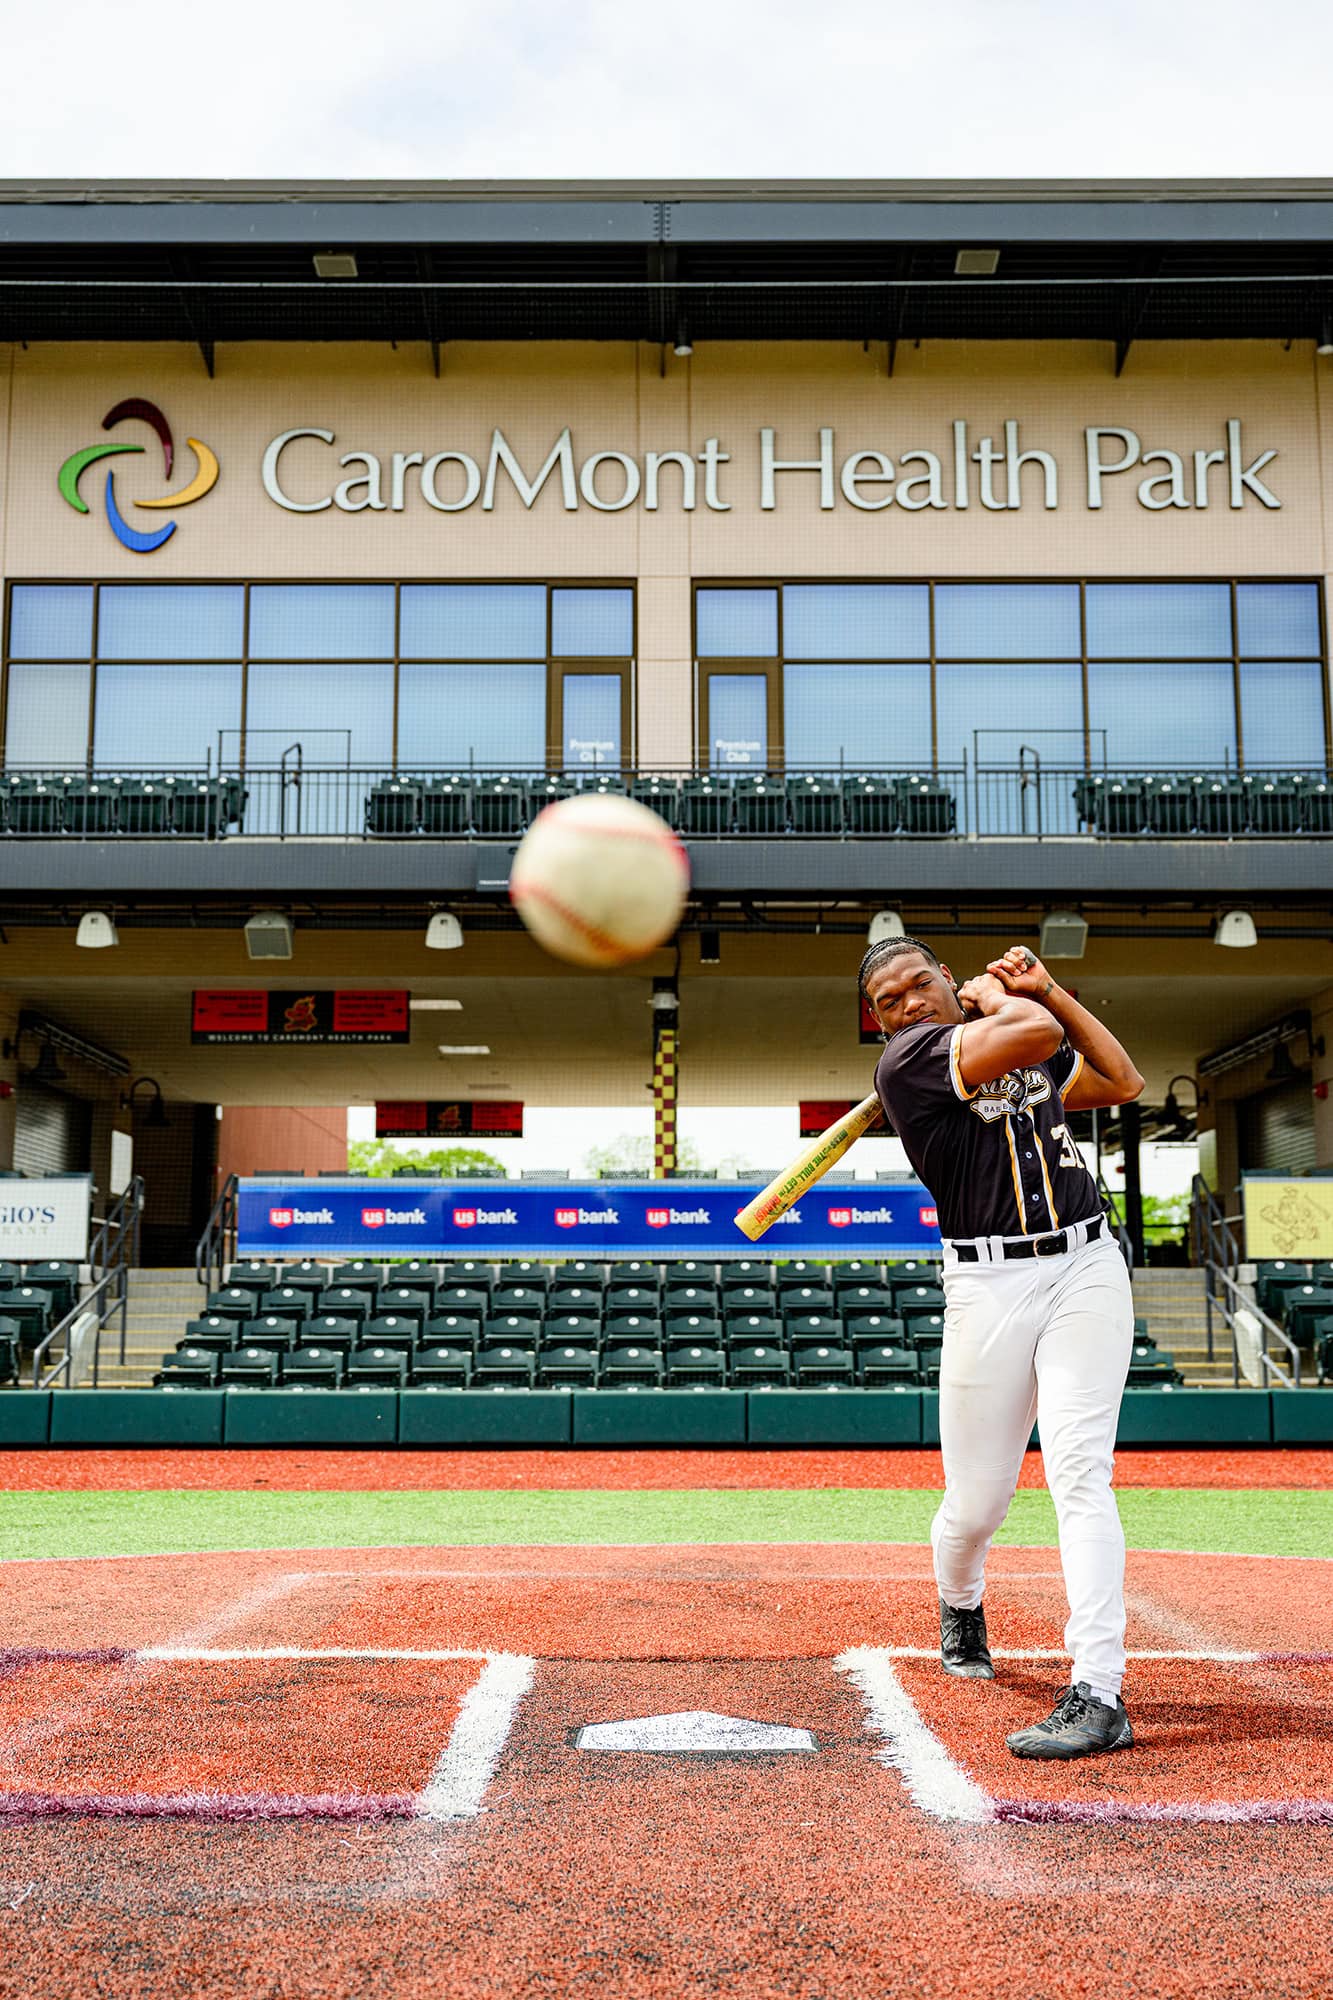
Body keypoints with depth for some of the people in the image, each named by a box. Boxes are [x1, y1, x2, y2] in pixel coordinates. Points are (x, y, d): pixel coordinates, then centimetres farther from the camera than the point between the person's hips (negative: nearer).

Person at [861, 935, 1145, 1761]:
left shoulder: (1019, 1043, 18)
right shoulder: (906, 1062, -5)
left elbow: (1124, 1082, 14)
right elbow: (1037, 1036, -15)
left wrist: (1047, 988, 12)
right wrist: (1007, 1003, 7)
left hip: (1086, 1267, 3)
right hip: (989, 1285, -3)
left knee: (1079, 1472, -13)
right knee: (977, 1501, 5)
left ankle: (1099, 1695, -15)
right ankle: (960, 1611, 39)